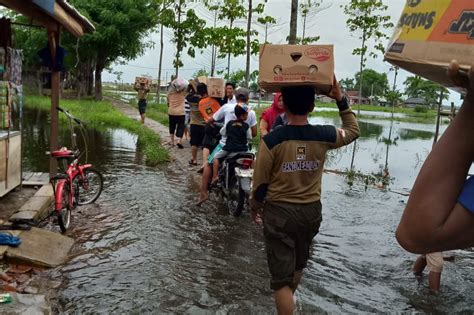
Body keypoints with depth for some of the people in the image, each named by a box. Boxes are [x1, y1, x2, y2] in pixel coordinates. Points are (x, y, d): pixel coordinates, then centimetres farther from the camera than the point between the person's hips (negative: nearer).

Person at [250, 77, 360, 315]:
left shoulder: (272, 140, -17)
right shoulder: (324, 136, -9)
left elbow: (260, 182, -10)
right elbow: (353, 131, 13)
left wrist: (255, 207, 9)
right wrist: (341, 100, 7)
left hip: (279, 211, -4)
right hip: (311, 211, 5)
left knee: (281, 275, 6)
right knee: (298, 265, 28)